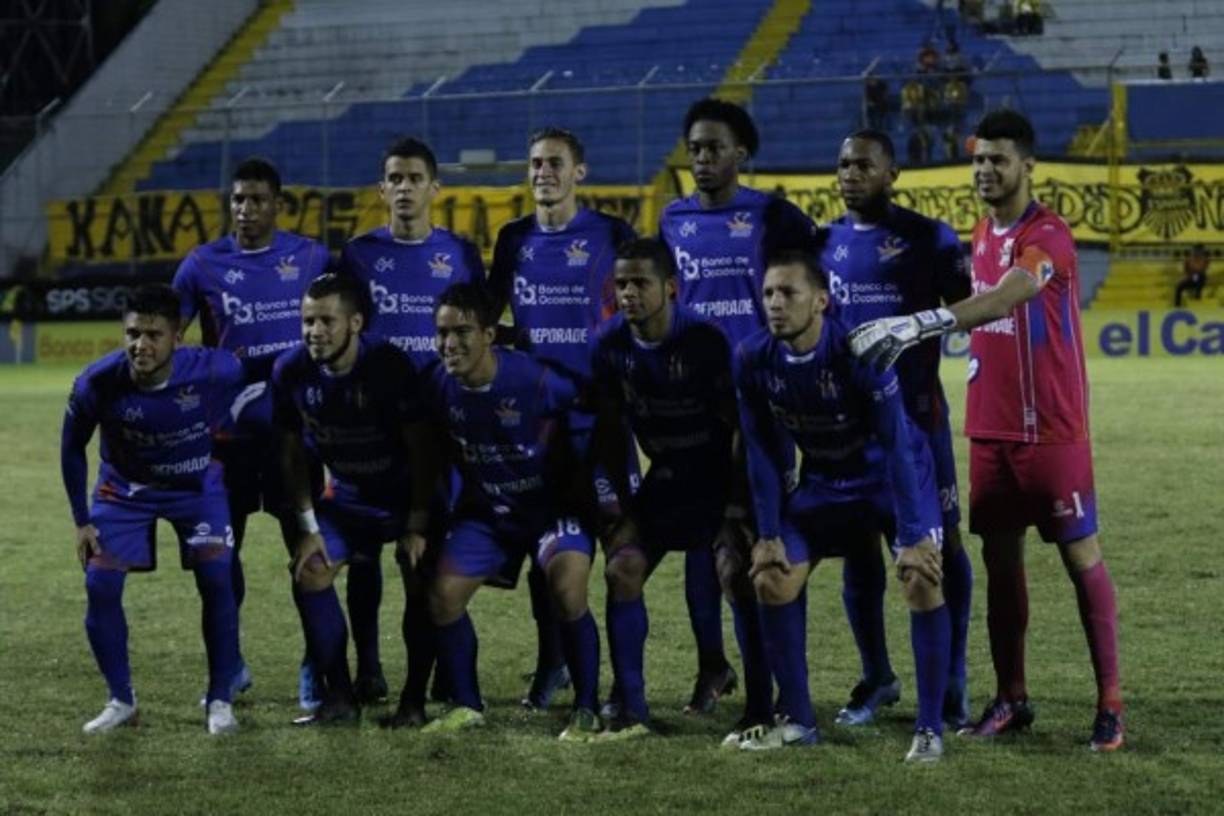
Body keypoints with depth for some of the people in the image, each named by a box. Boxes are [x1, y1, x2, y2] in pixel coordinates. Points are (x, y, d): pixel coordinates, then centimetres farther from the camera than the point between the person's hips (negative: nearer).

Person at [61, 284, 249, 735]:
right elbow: (72, 448, -9)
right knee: (100, 585, -9)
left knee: (217, 580, -12)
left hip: (197, 484, -1)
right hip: (125, 488, 1)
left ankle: (220, 700, 3)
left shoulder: (213, 372, -31)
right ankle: (121, 701, 8)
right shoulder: (98, 383, -28)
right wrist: (82, 521, -7)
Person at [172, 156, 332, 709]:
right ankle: (228, 665, 18)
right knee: (222, 544, 5)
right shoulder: (204, 264, 1)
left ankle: (315, 666, 10)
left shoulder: (311, 259, 1)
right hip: (228, 428, 1)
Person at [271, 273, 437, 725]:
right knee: (309, 571, -10)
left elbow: (420, 449, -19)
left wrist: (416, 526, -20)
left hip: (405, 491, -4)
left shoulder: (389, 365, -26)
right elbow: (292, 453, -3)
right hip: (346, 493, 4)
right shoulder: (291, 371, -15)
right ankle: (340, 696, -2)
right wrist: (308, 527, -7)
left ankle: (415, 700, -1)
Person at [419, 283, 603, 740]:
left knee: (568, 591, -25)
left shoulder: (537, 381, -25)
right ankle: (466, 706, 12)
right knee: (443, 594, -8)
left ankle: (586, 711, -9)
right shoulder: (439, 386, -11)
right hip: (484, 510, 5)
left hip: (551, 503, -5)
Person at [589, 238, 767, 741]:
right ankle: (629, 709, 0)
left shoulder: (704, 341, -23)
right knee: (622, 568, -9)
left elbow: (739, 430, -18)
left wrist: (737, 507, -20)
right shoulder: (610, 345, -8)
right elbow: (611, 432, 3)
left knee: (736, 574, -22)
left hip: (720, 474, -5)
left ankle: (760, 711, -15)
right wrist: (621, 504, 0)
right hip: (665, 477, 5)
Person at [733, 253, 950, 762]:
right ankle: (796, 720, 9)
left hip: (892, 477, -5)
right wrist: (768, 535, -6)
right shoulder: (753, 360, -17)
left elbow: (895, 447, -26)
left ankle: (929, 729, -11)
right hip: (822, 482, 5)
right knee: (772, 581, -5)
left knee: (922, 581, -21)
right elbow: (763, 451, -5)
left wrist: (910, 537, -27)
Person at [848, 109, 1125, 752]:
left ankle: (1109, 704, 1)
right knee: (1000, 561, 8)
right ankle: (1011, 700, 15)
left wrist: (920, 325, -42)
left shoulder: (1047, 236, -15)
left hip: (1052, 429, -7)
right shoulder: (983, 235, 12)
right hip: (990, 428, 7)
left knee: (1082, 557, -3)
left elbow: (1002, 300, -31)